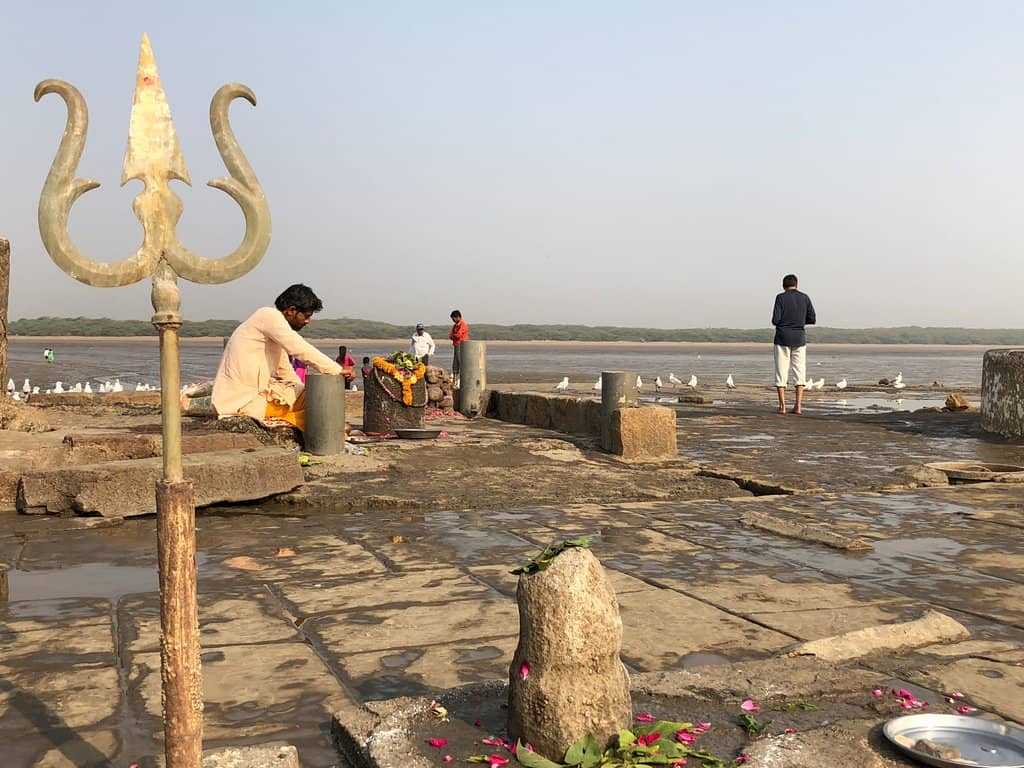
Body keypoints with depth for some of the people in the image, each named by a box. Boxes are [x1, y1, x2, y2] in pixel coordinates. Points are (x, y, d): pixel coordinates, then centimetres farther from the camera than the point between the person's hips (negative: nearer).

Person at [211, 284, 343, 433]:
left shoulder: (273, 321, 18)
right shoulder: (268, 315, -12)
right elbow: (300, 350, -23)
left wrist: (304, 392, 7)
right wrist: (338, 370, -18)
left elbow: (286, 372, 20)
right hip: (243, 401, -10)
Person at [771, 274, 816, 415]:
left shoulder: (780, 297, -6)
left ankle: (782, 406, -1)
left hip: (782, 339, -2)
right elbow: (812, 319, 2)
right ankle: (798, 406, -1)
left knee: (781, 373, 3)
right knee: (799, 372, 8)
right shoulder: (805, 298, 3)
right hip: (799, 339, 2)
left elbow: (775, 320, -11)